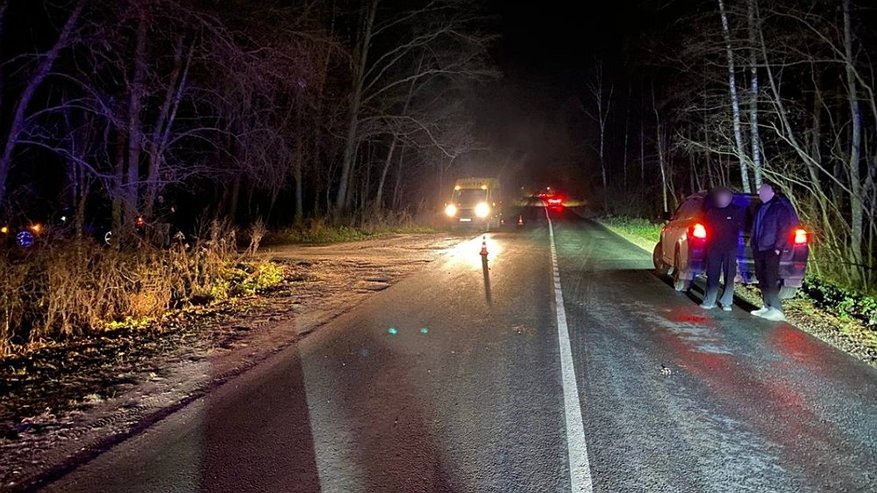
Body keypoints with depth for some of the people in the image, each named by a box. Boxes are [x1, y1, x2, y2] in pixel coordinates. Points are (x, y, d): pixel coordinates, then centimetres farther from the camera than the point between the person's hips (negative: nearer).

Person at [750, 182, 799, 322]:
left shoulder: (779, 207, -9)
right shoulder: (761, 208, 15)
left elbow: (784, 229, -13)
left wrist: (778, 247, -16)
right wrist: (754, 244, 16)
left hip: (771, 250, -8)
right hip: (759, 249, 8)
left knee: (771, 280, -10)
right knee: (762, 279, 10)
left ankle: (777, 310, -9)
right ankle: (767, 306, 17)